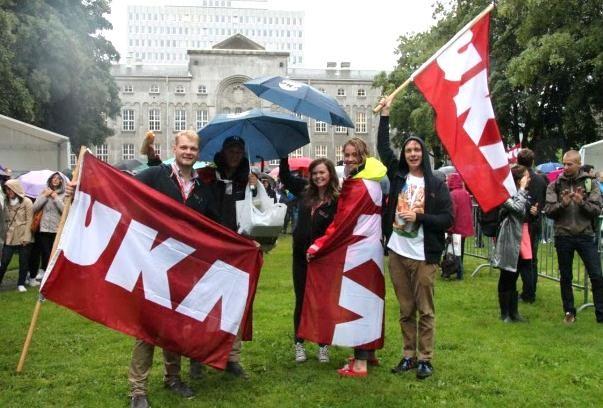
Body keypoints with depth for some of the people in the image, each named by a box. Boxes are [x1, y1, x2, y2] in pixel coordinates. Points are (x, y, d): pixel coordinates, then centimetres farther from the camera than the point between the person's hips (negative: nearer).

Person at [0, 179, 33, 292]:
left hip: (22, 236, -4)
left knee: (23, 262, 4)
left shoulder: (26, 202, -5)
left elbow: (29, 221, -8)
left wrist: (26, 237, -12)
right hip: (9, 237, 4)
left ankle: (21, 284, 14)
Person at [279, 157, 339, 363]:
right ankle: (299, 344, 21)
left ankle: (323, 346, 17)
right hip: (301, 254, 4)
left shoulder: (337, 199, -12)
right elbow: (285, 176, 15)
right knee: (301, 300, 11)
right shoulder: (305, 190, 3)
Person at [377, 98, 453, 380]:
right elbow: (383, 148, 11)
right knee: (405, 310, 11)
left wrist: (419, 216, -16)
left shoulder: (436, 184, -2)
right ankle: (409, 355, 21)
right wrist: (385, 115, 7)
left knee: (425, 310, 3)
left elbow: (448, 219, -5)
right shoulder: (398, 175, 7)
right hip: (397, 253, 4)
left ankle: (425, 359, 11)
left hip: (423, 256, -3)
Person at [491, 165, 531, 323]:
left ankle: (513, 312, 22)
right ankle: (505, 314, 14)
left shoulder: (521, 194, 14)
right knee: (506, 279, 3)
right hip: (510, 243, -8)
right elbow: (518, 208, -28)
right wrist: (522, 189, -17)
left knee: (513, 279, 15)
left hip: (522, 243, 8)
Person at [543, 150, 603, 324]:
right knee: (565, 277, 11)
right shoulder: (555, 185, 2)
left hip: (586, 236, -1)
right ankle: (569, 312, 25)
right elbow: (548, 211, -3)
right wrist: (562, 204, -20)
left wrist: (582, 203, -20)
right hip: (563, 237, 1)